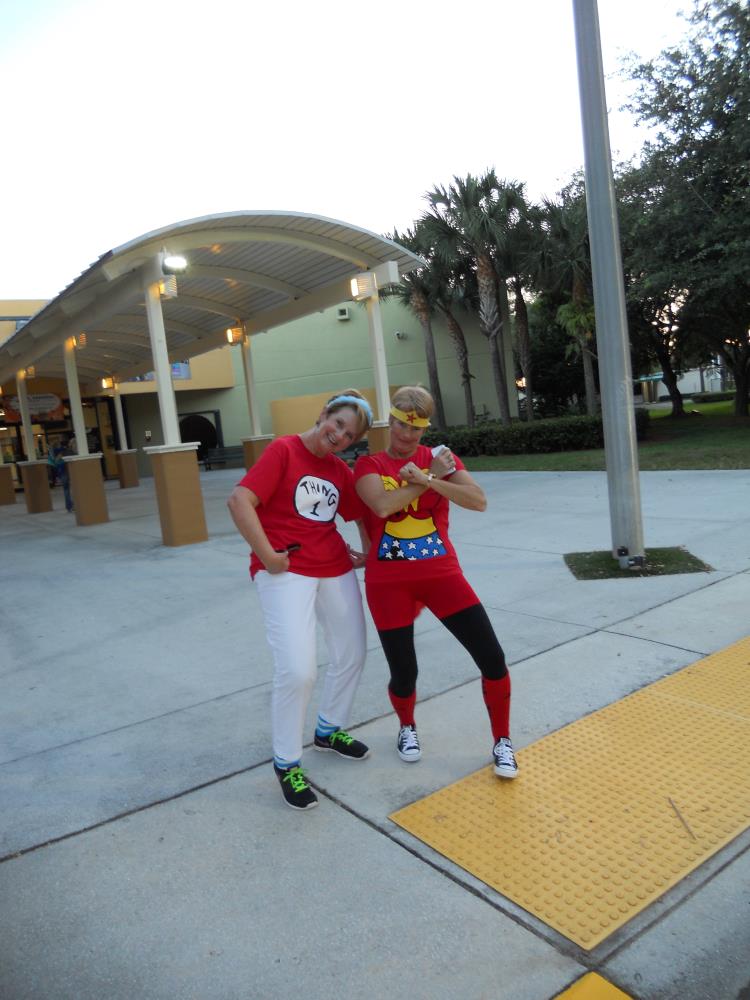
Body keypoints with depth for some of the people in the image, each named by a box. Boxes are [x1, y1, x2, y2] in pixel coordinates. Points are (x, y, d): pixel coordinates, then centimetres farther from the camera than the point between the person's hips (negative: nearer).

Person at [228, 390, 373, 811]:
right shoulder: (283, 450, -8)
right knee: (297, 670, -14)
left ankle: (330, 730, 42)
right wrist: (267, 555, -18)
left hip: (336, 569, 7)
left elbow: (364, 514, 19)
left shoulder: (342, 471, 9)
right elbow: (240, 500, -16)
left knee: (353, 655, 16)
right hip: (286, 571, -7)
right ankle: (287, 763, 10)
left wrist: (369, 552, 2)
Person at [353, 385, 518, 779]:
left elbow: (479, 501, -12)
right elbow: (383, 505, -21)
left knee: (492, 659, -4)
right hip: (389, 581, -1)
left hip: (441, 572, 1)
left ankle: (502, 742, 21)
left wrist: (427, 479, -21)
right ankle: (407, 727, 39)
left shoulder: (440, 457, 4)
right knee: (404, 673, 3)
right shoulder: (369, 465, 0)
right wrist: (432, 476, -14)